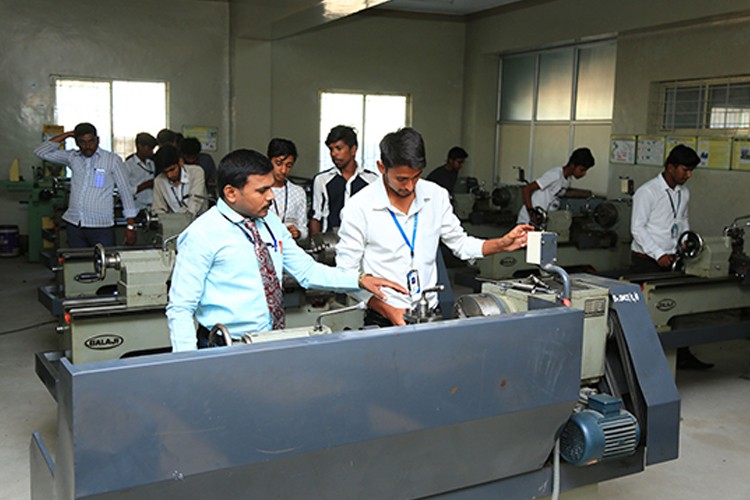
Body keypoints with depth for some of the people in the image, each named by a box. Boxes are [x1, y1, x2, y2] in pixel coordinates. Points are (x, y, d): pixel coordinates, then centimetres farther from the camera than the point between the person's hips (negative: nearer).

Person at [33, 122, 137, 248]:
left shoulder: (112, 160, 0)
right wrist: (67, 135, 5)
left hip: (101, 226, -4)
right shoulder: (72, 157, 10)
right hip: (74, 225, 4)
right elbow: (41, 152, 10)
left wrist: (130, 226, -5)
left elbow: (125, 191, 0)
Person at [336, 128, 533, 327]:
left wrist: (502, 244, 2)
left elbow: (460, 244, 18)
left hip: (430, 313, 4)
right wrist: (388, 310, -14)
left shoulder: (436, 196, 6)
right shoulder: (359, 208, -7)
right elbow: (346, 275, -5)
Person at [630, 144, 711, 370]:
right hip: (646, 260, -7)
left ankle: (682, 355, 16)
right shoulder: (647, 192, -14)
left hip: (670, 259, 7)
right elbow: (637, 228, -15)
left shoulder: (684, 193, 10)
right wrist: (659, 255, -20)